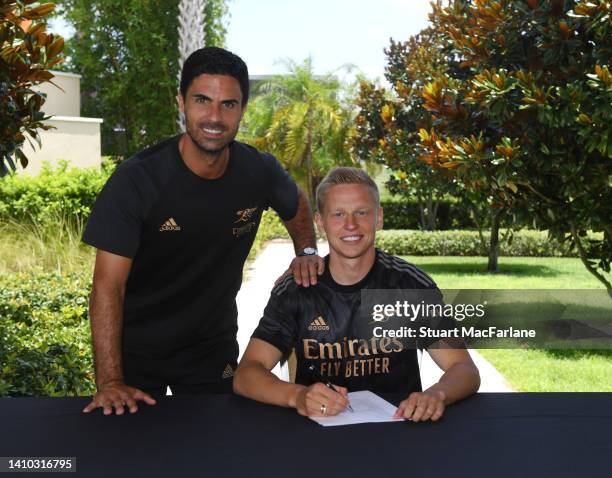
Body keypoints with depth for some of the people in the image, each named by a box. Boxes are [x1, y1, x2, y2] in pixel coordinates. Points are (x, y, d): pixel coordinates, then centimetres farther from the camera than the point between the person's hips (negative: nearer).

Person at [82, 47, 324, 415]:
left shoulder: (259, 172, -11)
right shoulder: (137, 180, -22)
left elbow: (297, 205, 14)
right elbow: (108, 284, -24)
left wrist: (307, 251, -6)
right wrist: (110, 382, -31)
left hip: (213, 347, 3)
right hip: (136, 349, -3)